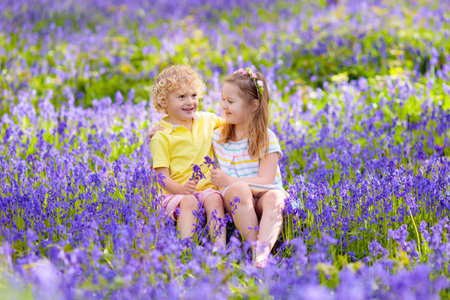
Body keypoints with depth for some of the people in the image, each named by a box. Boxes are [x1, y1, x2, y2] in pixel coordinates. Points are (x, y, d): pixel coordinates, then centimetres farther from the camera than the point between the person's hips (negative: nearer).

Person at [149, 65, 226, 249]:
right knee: (189, 202, -35)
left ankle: (220, 245, -43)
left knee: (214, 198, -30)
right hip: (175, 193, -3)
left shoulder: (206, 120, 13)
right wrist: (182, 189, -27)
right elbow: (163, 176, -9)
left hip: (207, 188, 3)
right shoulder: (161, 137, -3)